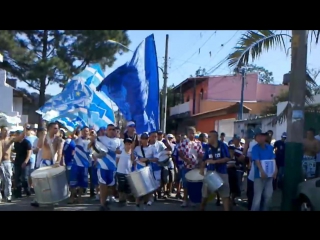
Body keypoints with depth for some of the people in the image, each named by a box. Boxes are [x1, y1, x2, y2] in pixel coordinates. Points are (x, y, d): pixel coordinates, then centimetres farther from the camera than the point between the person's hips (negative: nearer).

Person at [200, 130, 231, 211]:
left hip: (222, 172, -3)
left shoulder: (223, 146, -5)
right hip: (210, 172, 3)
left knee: (225, 194, 0)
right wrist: (202, 168, -9)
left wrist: (215, 161, -20)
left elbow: (227, 158, -11)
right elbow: (204, 159, 9)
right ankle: (202, 209, 26)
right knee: (205, 193, 10)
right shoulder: (207, 147, 5)